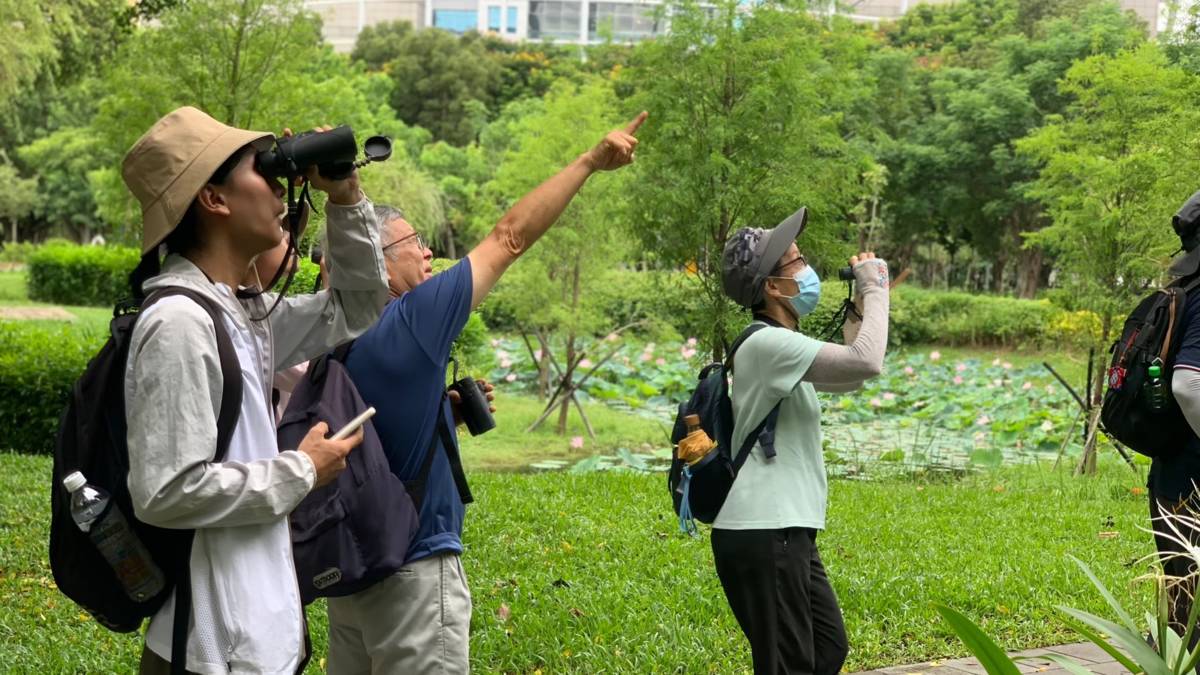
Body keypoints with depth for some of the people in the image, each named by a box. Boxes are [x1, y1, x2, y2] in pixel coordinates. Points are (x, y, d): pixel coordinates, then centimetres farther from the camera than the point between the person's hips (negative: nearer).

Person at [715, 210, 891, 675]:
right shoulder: (768, 343, -17)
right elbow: (866, 363, -27)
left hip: (785, 531, 11)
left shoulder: (780, 345, 16)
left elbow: (847, 378, 26)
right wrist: (876, 291, -12)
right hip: (761, 535, -11)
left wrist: (861, 303, 17)